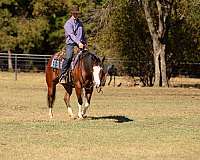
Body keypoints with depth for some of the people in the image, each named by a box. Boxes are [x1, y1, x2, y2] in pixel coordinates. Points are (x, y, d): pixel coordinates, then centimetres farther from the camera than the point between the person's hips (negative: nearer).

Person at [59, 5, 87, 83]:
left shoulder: (80, 23, 18)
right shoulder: (68, 23, -2)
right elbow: (71, 34, -15)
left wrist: (84, 43, 14)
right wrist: (78, 42, -27)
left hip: (80, 43, 6)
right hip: (71, 43, -6)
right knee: (68, 57, -28)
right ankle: (62, 76, -26)